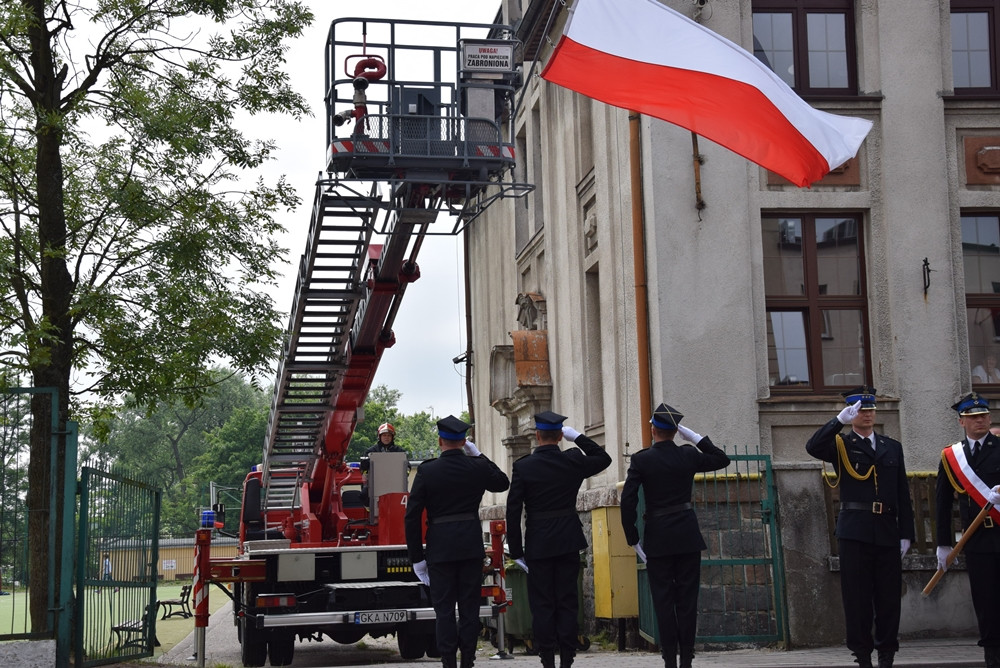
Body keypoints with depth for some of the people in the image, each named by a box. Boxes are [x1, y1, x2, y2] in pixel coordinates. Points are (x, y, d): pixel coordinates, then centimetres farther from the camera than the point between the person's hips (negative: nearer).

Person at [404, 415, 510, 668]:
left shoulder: (427, 471, -7)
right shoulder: (478, 467, -1)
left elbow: (412, 516, -6)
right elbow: (503, 483, 22)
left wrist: (417, 557, 1)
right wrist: (479, 456, 19)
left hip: (440, 548, -2)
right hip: (472, 546, 2)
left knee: (444, 609, 3)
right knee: (470, 607, 8)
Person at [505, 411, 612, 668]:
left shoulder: (523, 466, -7)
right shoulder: (573, 461, -3)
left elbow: (513, 511, -7)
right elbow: (604, 459, 18)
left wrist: (516, 551, -1)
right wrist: (578, 437, 15)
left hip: (538, 543, -2)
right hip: (568, 540, 2)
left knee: (542, 606, 4)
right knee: (568, 603, 7)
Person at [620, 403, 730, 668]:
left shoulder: (641, 460, -6)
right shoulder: (688, 456, 0)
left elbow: (627, 501, -10)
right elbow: (722, 459, 17)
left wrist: (633, 539, -2)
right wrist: (696, 438, 13)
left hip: (658, 539, -1)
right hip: (688, 536, 2)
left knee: (663, 601, 3)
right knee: (687, 599, 6)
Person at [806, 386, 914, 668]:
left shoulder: (892, 447, 15)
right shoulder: (841, 446, 5)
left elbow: (903, 495, 12)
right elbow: (813, 447, -17)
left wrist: (906, 533, 6)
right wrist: (840, 420, -23)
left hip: (887, 533, 3)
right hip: (855, 532, -3)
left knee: (889, 596, 5)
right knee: (857, 596, 0)